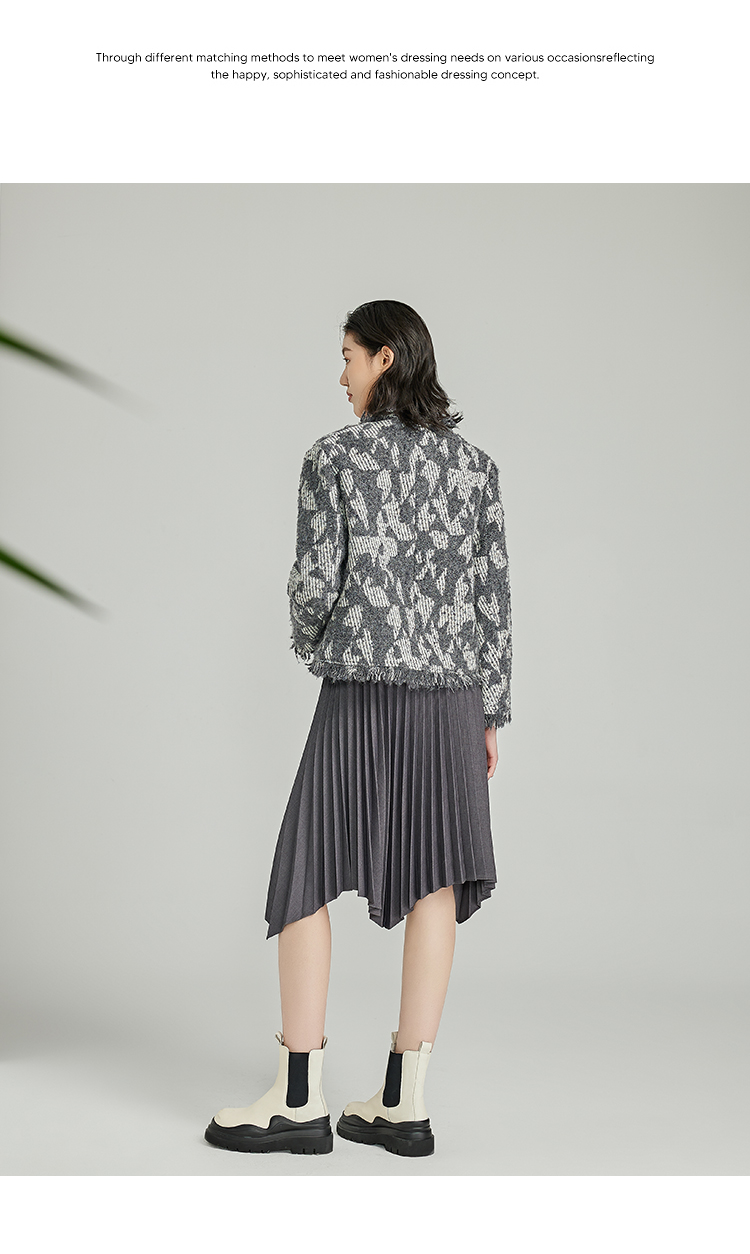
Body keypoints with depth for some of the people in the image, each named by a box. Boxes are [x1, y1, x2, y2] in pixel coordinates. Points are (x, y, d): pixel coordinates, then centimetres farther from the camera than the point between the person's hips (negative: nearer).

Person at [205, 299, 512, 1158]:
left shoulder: (334, 456, -5)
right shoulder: (474, 464, 7)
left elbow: (315, 579, -8)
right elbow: (493, 592, 6)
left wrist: (310, 648, 14)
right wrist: (491, 711, 11)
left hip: (361, 693, -4)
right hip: (452, 692, 4)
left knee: (307, 880, 6)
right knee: (433, 883, 4)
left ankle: (298, 1100, 8)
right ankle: (403, 1101, 7)